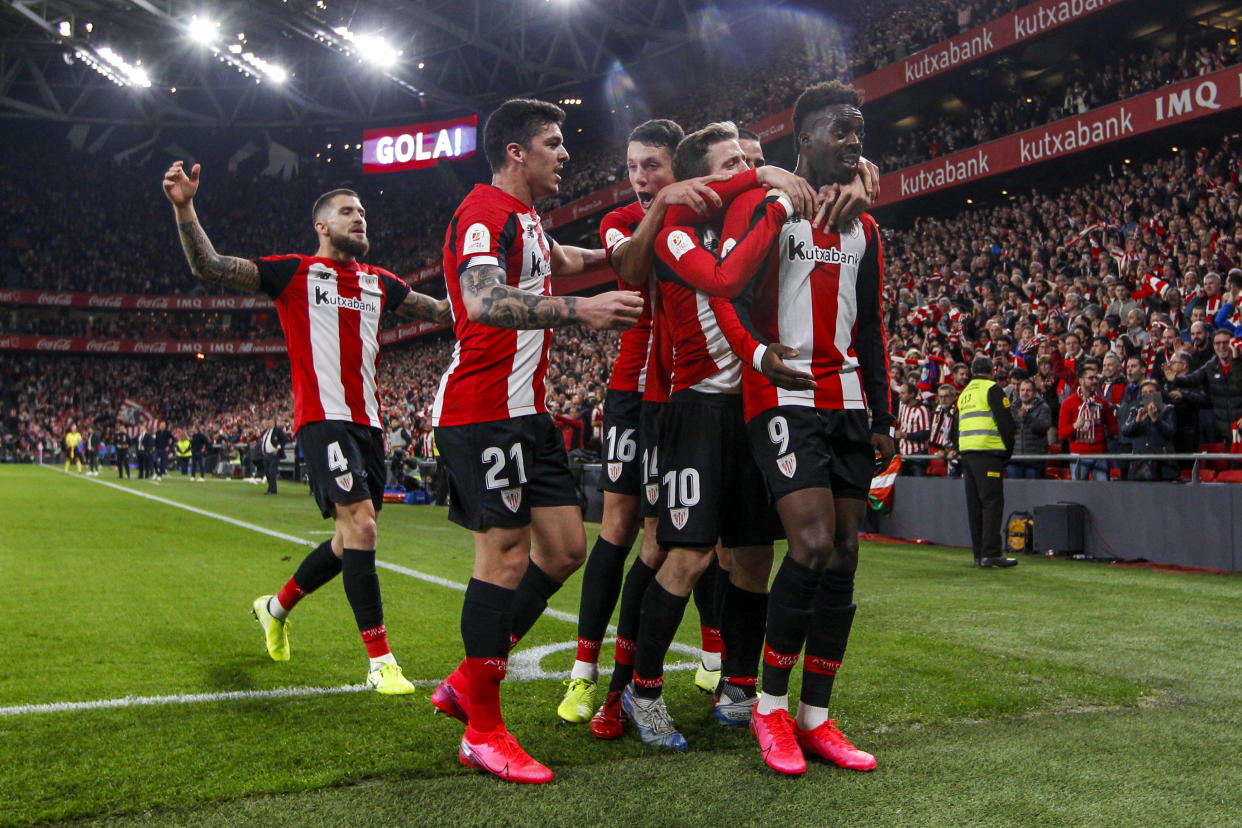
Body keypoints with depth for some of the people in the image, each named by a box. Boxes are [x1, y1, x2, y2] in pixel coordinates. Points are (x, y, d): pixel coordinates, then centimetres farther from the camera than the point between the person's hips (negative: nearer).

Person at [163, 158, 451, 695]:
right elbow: (209, 268, -6)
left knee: (352, 539, 11)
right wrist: (184, 208, -20)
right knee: (360, 524, -18)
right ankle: (380, 661, -12)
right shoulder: (295, 272, 1)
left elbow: (441, 311, 25)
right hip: (323, 418, -7)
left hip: (367, 422, 7)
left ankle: (276, 607, 37)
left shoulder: (378, 283, 17)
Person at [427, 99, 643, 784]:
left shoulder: (523, 219, 22)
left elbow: (560, 260, 44)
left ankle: (466, 682, 19)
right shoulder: (486, 212, -11)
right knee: (505, 555, -10)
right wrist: (578, 309, -37)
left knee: (565, 546, 8)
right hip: (483, 410, -10)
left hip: (526, 410, 10)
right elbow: (482, 300, -30)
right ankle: (483, 730, 2)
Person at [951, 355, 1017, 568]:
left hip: (966, 453, 7)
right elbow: (1005, 421, -8)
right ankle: (990, 553, -13)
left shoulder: (964, 393, 21)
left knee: (974, 504, 9)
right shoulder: (991, 389, -3)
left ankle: (979, 554, 11)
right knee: (992, 502, -8)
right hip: (987, 452, -7)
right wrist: (1009, 450, 2)